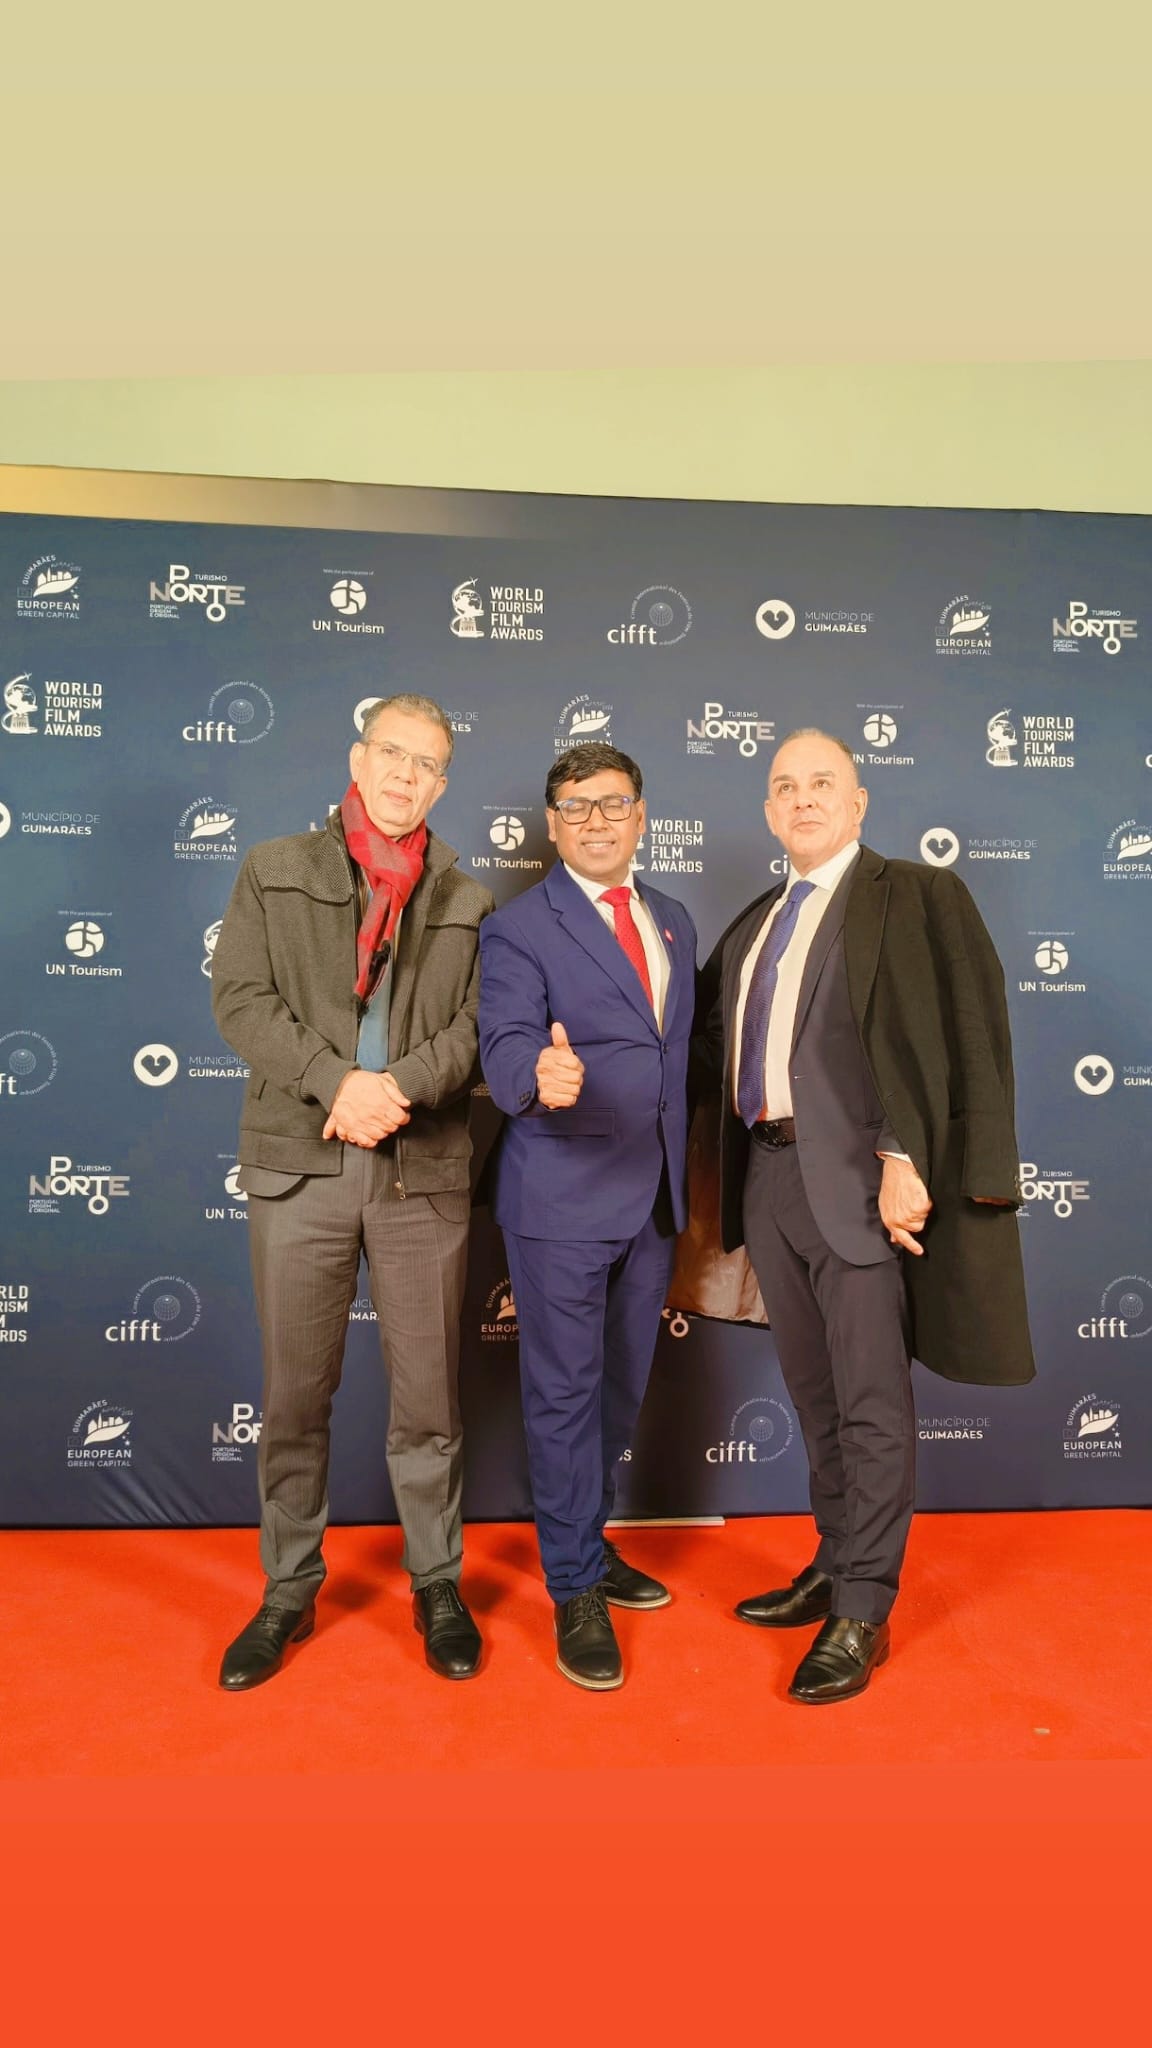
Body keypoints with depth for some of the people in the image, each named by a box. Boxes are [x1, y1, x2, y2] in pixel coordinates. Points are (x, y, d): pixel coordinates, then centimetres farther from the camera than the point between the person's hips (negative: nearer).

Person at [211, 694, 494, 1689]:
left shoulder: (467, 902, 12)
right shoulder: (275, 871, 9)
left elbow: (476, 1025, 1)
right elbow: (241, 996, -2)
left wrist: (395, 1088, -16)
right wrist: (338, 1081, -15)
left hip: (424, 1170, 1)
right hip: (298, 1162, 0)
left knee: (428, 1394, 7)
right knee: (296, 1393, 8)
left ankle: (438, 1586, 25)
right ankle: (289, 1591, 26)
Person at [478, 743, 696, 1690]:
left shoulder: (674, 922, 12)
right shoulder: (519, 928, -7)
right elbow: (506, 1042, -21)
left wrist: (681, 1174, 15)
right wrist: (539, 1074, -44)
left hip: (653, 1193, 7)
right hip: (563, 1195, -6)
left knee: (622, 1385, 18)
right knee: (566, 1391, 3)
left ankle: (586, 1543, 38)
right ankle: (577, 1591, 19)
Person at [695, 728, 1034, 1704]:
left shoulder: (917, 896, -3)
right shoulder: (752, 925, 17)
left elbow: (947, 1034, -12)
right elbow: (713, 1036, 19)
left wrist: (903, 1158, -20)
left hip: (856, 1179, -6)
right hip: (769, 1176, 7)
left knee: (871, 1405, 2)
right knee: (816, 1395, 17)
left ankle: (863, 1614, 15)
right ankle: (834, 1568, 33)